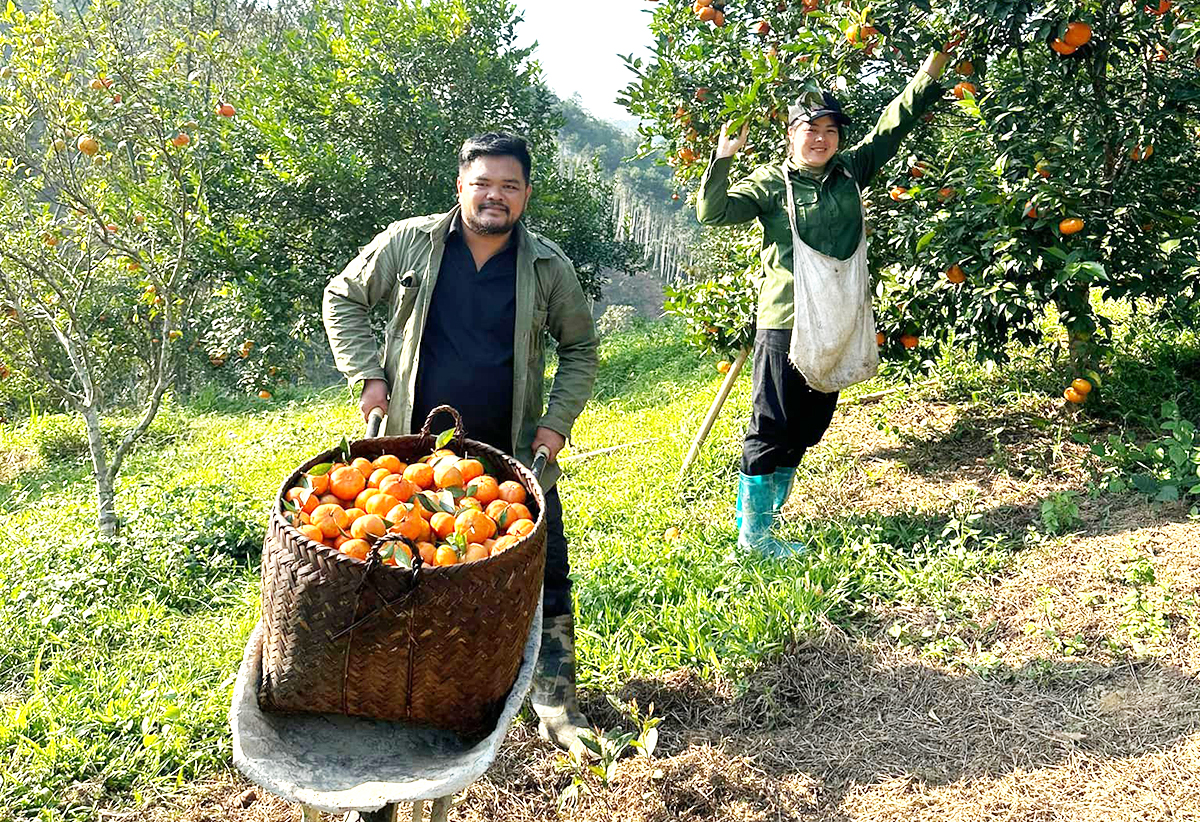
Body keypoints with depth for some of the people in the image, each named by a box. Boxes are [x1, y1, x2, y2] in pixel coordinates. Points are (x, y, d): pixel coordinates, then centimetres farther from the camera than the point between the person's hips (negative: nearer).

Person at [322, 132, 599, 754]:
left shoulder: (548, 266, 0)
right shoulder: (409, 243, -3)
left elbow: (580, 346, 10)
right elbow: (343, 299, 8)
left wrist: (558, 420, -2)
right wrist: (368, 374, -4)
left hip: (513, 458, 0)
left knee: (545, 580, 1)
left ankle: (556, 705, 19)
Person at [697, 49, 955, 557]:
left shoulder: (850, 172, 12)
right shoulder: (771, 183, -2)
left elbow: (892, 126, 13)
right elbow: (712, 212, -9)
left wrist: (928, 75, 5)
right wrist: (722, 159, -16)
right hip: (785, 324, -6)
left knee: (805, 430, 13)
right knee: (770, 431, -1)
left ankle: (767, 520, 27)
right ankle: (750, 533, 12)